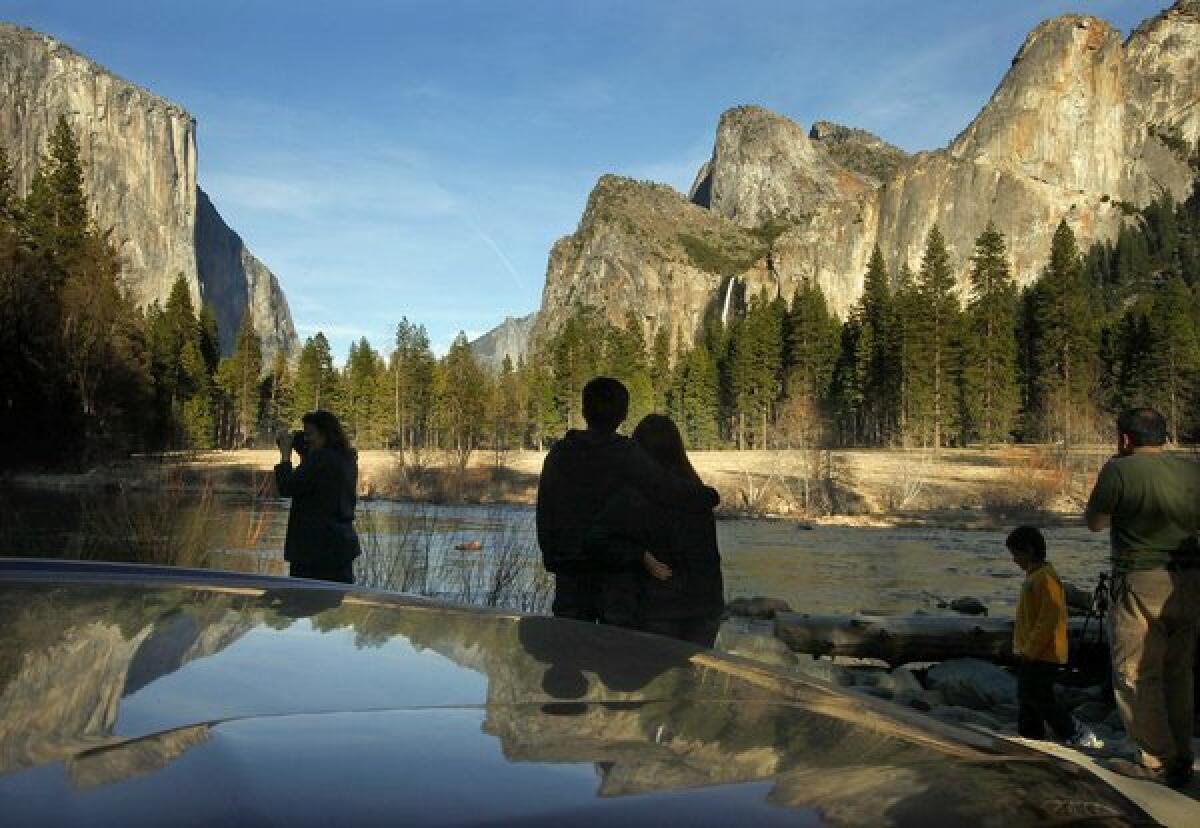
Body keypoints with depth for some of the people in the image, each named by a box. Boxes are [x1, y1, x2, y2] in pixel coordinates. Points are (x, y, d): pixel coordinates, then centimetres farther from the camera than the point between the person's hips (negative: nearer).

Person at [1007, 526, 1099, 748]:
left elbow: (1049, 619, -24)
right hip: (1031, 654, 10)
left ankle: (1080, 736, 2)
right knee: (1026, 699, 13)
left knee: (1040, 699, -6)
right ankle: (1028, 739, 20)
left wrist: (1030, 650, -22)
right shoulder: (1034, 576, 14)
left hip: (1042, 655, -10)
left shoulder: (1045, 578, -18)